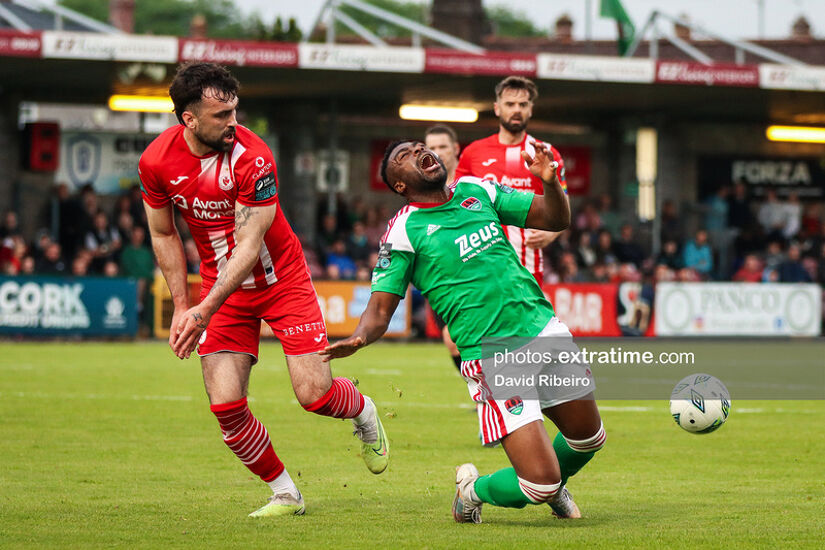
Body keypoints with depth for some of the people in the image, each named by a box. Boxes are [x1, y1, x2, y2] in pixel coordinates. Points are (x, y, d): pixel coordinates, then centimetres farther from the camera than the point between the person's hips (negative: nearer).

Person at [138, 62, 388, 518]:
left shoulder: (252, 156, -25)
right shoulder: (156, 162, -13)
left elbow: (248, 247, -26)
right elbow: (164, 234, 4)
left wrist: (203, 312, -31)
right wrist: (180, 306, 0)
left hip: (281, 279, -3)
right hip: (221, 285, 3)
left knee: (314, 394, -8)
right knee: (226, 406, -11)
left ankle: (363, 412, 30)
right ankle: (285, 494, 11)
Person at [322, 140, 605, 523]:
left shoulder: (477, 190, 9)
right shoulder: (404, 230, -5)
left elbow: (555, 220, 12)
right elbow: (380, 309, -8)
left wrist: (549, 181, -9)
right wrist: (358, 339, -29)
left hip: (544, 328, 6)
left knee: (588, 438, 18)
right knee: (539, 483, -12)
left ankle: (554, 487, 49)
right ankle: (473, 491, 19)